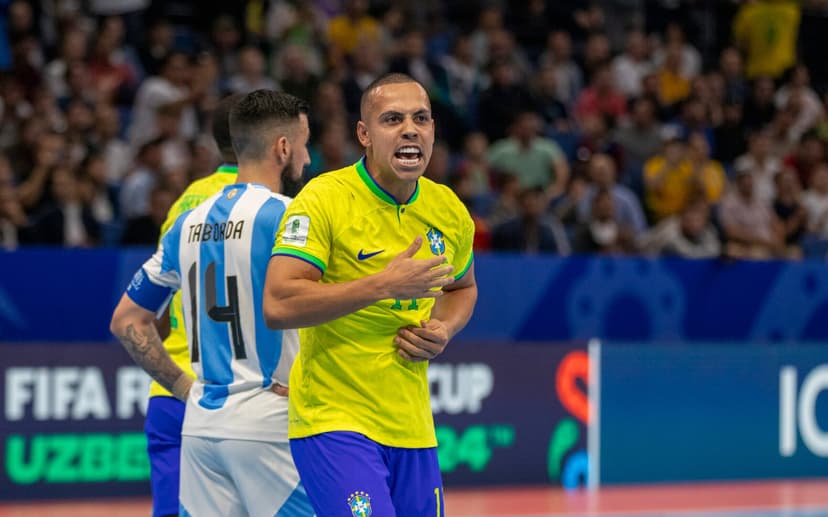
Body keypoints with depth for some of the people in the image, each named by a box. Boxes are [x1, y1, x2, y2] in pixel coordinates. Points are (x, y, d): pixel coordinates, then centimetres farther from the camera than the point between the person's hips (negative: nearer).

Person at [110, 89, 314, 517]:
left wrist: (182, 385, 16)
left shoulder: (189, 222, 12)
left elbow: (126, 321, 17)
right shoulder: (284, 216, -9)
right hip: (266, 419, -7)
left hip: (200, 422, 7)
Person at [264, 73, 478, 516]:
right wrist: (385, 284, -24)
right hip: (332, 422, -6)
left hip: (412, 426, 7)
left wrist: (443, 330, 3)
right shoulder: (324, 199, -12)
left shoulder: (448, 211, 6)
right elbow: (277, 305, -21)